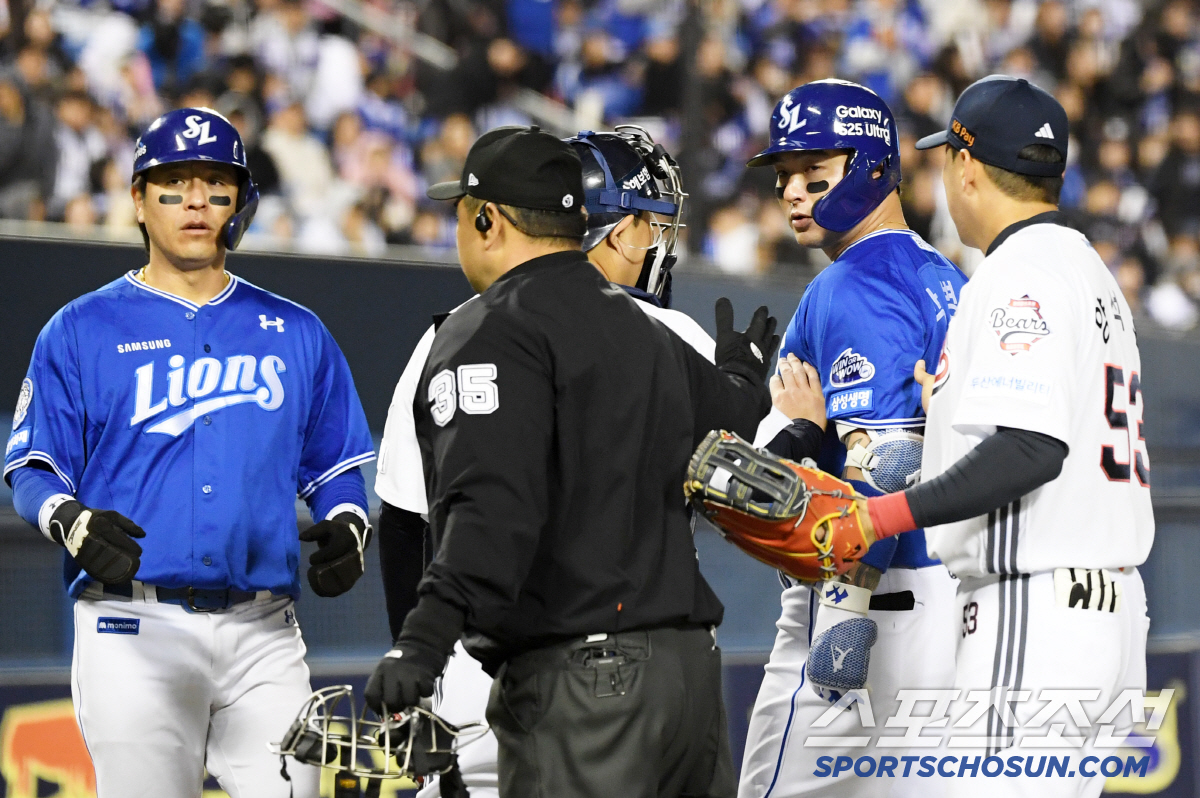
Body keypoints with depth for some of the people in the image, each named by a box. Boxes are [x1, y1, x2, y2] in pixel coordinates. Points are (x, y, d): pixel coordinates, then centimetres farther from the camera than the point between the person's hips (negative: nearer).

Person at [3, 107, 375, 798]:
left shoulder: (296, 333, 16)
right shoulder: (82, 331, 8)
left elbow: (335, 468, 18)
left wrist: (347, 527, -3)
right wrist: (69, 521, -17)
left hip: (264, 634, 3)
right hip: (134, 629, -2)